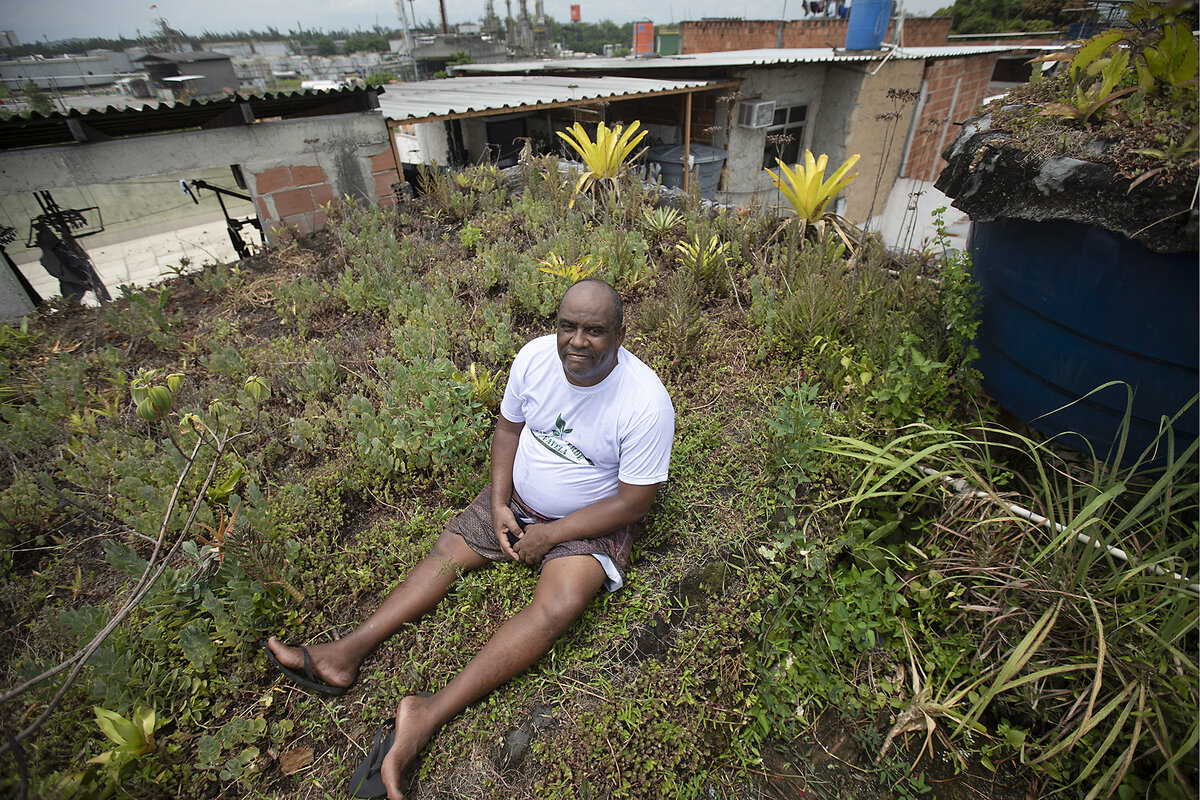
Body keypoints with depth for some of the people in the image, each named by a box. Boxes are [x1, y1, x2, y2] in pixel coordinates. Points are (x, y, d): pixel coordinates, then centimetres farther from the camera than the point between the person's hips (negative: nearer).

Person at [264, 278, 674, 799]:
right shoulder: (535, 356, -14)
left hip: (593, 521, -5)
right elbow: (508, 427, 2)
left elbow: (633, 503, -21)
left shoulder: (645, 403, -28)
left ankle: (430, 715, -23)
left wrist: (549, 535, -18)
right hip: (518, 496, 5)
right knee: (448, 550, -1)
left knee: (558, 606, -26)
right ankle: (346, 654, 6)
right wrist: (499, 504, -8)